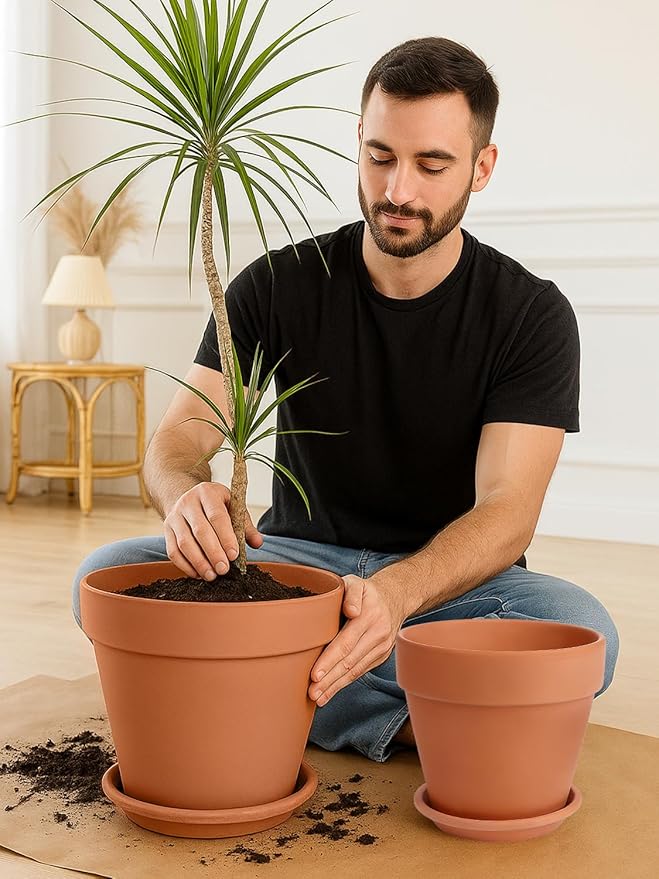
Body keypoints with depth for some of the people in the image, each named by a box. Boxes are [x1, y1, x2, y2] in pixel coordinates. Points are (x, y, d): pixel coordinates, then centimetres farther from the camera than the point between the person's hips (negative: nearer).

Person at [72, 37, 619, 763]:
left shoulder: (532, 315, -8)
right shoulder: (279, 286, -4)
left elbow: (507, 510, -19)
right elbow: (177, 440, -10)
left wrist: (395, 593, -41)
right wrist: (187, 499, -38)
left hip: (448, 576, -1)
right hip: (296, 558, 2)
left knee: (579, 629, -33)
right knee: (108, 575, -23)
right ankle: (404, 722, -23)